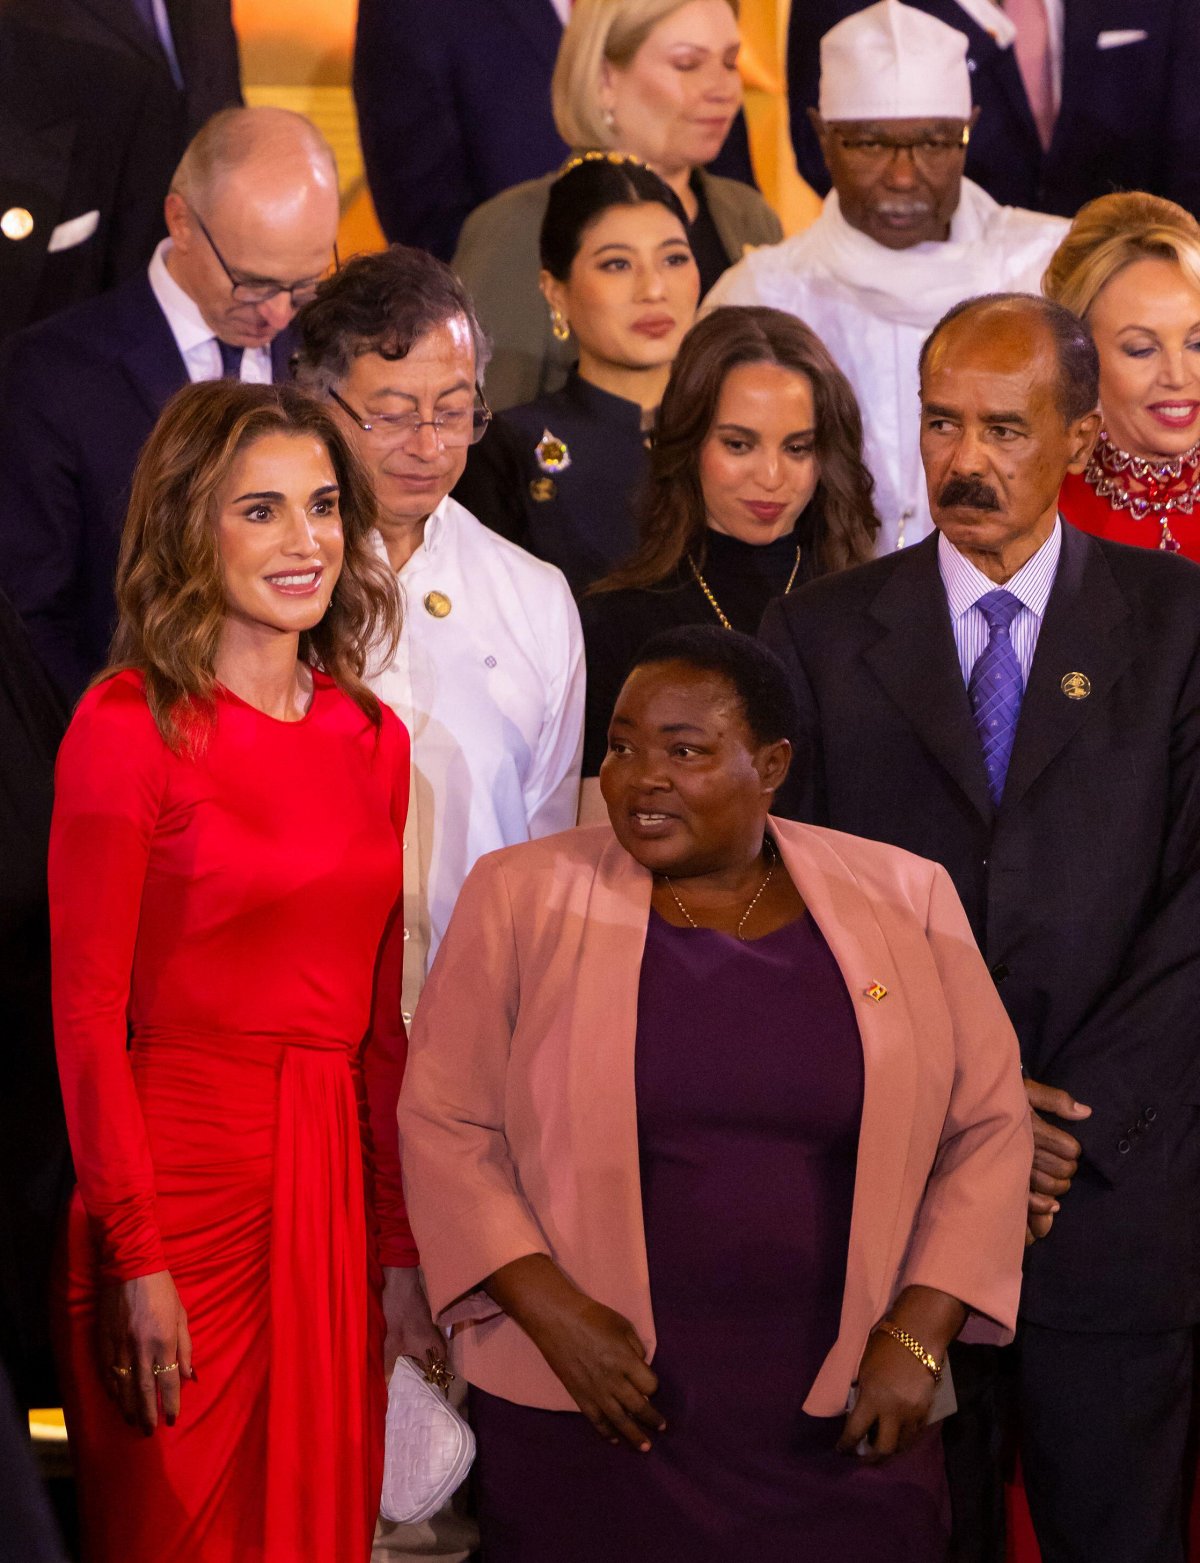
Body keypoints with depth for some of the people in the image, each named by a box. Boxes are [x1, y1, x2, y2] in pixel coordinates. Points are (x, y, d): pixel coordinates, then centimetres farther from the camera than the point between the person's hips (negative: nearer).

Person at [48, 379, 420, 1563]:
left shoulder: (372, 740, 11)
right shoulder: (129, 725, -7)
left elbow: (378, 1014, 14)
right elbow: (87, 1008, -9)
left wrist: (399, 1242, 9)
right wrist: (139, 1258, -14)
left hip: (332, 1186, 6)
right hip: (184, 1166, -5)